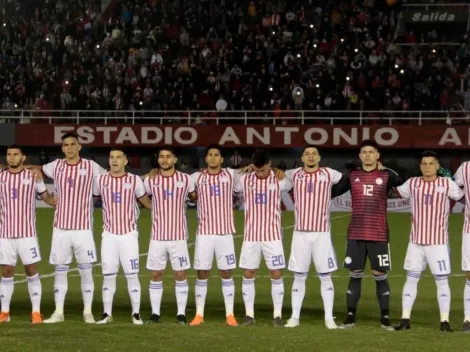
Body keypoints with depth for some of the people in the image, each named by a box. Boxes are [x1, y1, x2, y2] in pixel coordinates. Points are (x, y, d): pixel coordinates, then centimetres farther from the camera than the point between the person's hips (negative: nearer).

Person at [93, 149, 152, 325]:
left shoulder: (135, 180, -1)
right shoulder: (100, 180, 2)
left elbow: (147, 202, 13)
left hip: (129, 234, -1)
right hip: (109, 234, 1)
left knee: (132, 275, -2)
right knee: (108, 275, 3)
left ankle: (136, 314, 4)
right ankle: (107, 314, 11)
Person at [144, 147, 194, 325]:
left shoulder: (185, 179, 0)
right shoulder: (150, 181, 1)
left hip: (179, 236, -1)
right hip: (157, 237, 1)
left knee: (180, 275, 1)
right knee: (156, 275, 4)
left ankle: (181, 314, 7)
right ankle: (155, 314, 10)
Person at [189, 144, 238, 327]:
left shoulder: (231, 175, 1)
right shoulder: (197, 177, 2)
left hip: (225, 233, 0)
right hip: (204, 233, 0)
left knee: (226, 273, 3)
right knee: (202, 274, 3)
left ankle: (230, 315, 8)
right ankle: (199, 314, 10)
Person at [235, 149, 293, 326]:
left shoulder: (279, 180, -3)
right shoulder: (245, 180, -1)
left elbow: (292, 186, 17)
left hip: (272, 235, -1)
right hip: (251, 236, 1)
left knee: (276, 274, -1)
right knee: (248, 274, 1)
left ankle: (278, 314, 5)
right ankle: (249, 314, 9)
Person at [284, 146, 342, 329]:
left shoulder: (329, 174, -1)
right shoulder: (295, 174, 5)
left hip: (322, 233, -1)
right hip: (300, 233, 1)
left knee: (325, 276, 1)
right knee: (299, 276, 6)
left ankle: (329, 318, 6)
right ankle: (295, 316, 12)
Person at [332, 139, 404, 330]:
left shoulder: (387, 175, 1)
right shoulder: (352, 176, 7)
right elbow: (332, 192, 14)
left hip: (379, 235, -2)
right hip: (355, 235, 2)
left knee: (380, 275, 2)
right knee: (355, 275, 5)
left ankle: (385, 318, 10)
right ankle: (350, 317, 12)